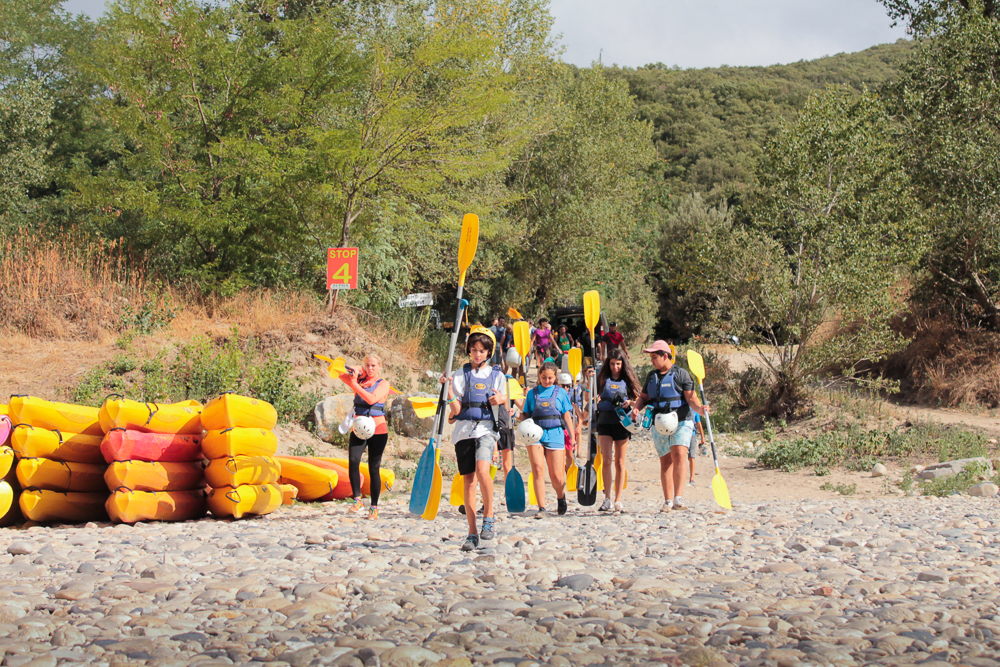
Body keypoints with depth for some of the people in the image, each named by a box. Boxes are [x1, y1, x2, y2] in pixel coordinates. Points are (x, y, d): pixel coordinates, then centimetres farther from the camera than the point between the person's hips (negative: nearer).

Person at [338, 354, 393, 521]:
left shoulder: (383, 384, 2)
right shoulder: (359, 380, 13)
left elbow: (372, 399, -15)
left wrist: (355, 384, -15)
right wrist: (355, 371, -2)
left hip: (377, 430, -2)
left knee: (374, 468, 0)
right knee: (353, 461, -21)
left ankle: (374, 507, 9)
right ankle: (357, 500, -19)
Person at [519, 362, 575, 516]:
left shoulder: (561, 393, 10)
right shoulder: (532, 393, 11)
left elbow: (567, 416, 10)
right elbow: (525, 415, 13)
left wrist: (572, 437, 5)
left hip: (555, 434, 0)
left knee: (556, 475, -1)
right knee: (537, 470, -14)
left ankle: (561, 497, 31)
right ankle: (541, 508, -11)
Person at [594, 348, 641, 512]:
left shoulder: (627, 380, 9)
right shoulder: (602, 379, 8)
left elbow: (637, 399, 13)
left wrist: (630, 403, -7)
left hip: (622, 423, 1)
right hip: (605, 422, -1)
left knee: (620, 463, 3)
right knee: (607, 460, -13)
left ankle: (618, 501, 9)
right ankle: (607, 499, -6)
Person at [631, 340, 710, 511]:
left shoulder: (681, 374, -2)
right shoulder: (651, 376, 15)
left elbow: (691, 398, -7)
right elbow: (644, 397, 21)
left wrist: (699, 408, -28)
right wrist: (637, 408, 0)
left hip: (681, 422, -5)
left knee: (679, 455, -21)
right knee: (665, 461, 5)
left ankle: (678, 497, -25)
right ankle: (668, 500, 9)